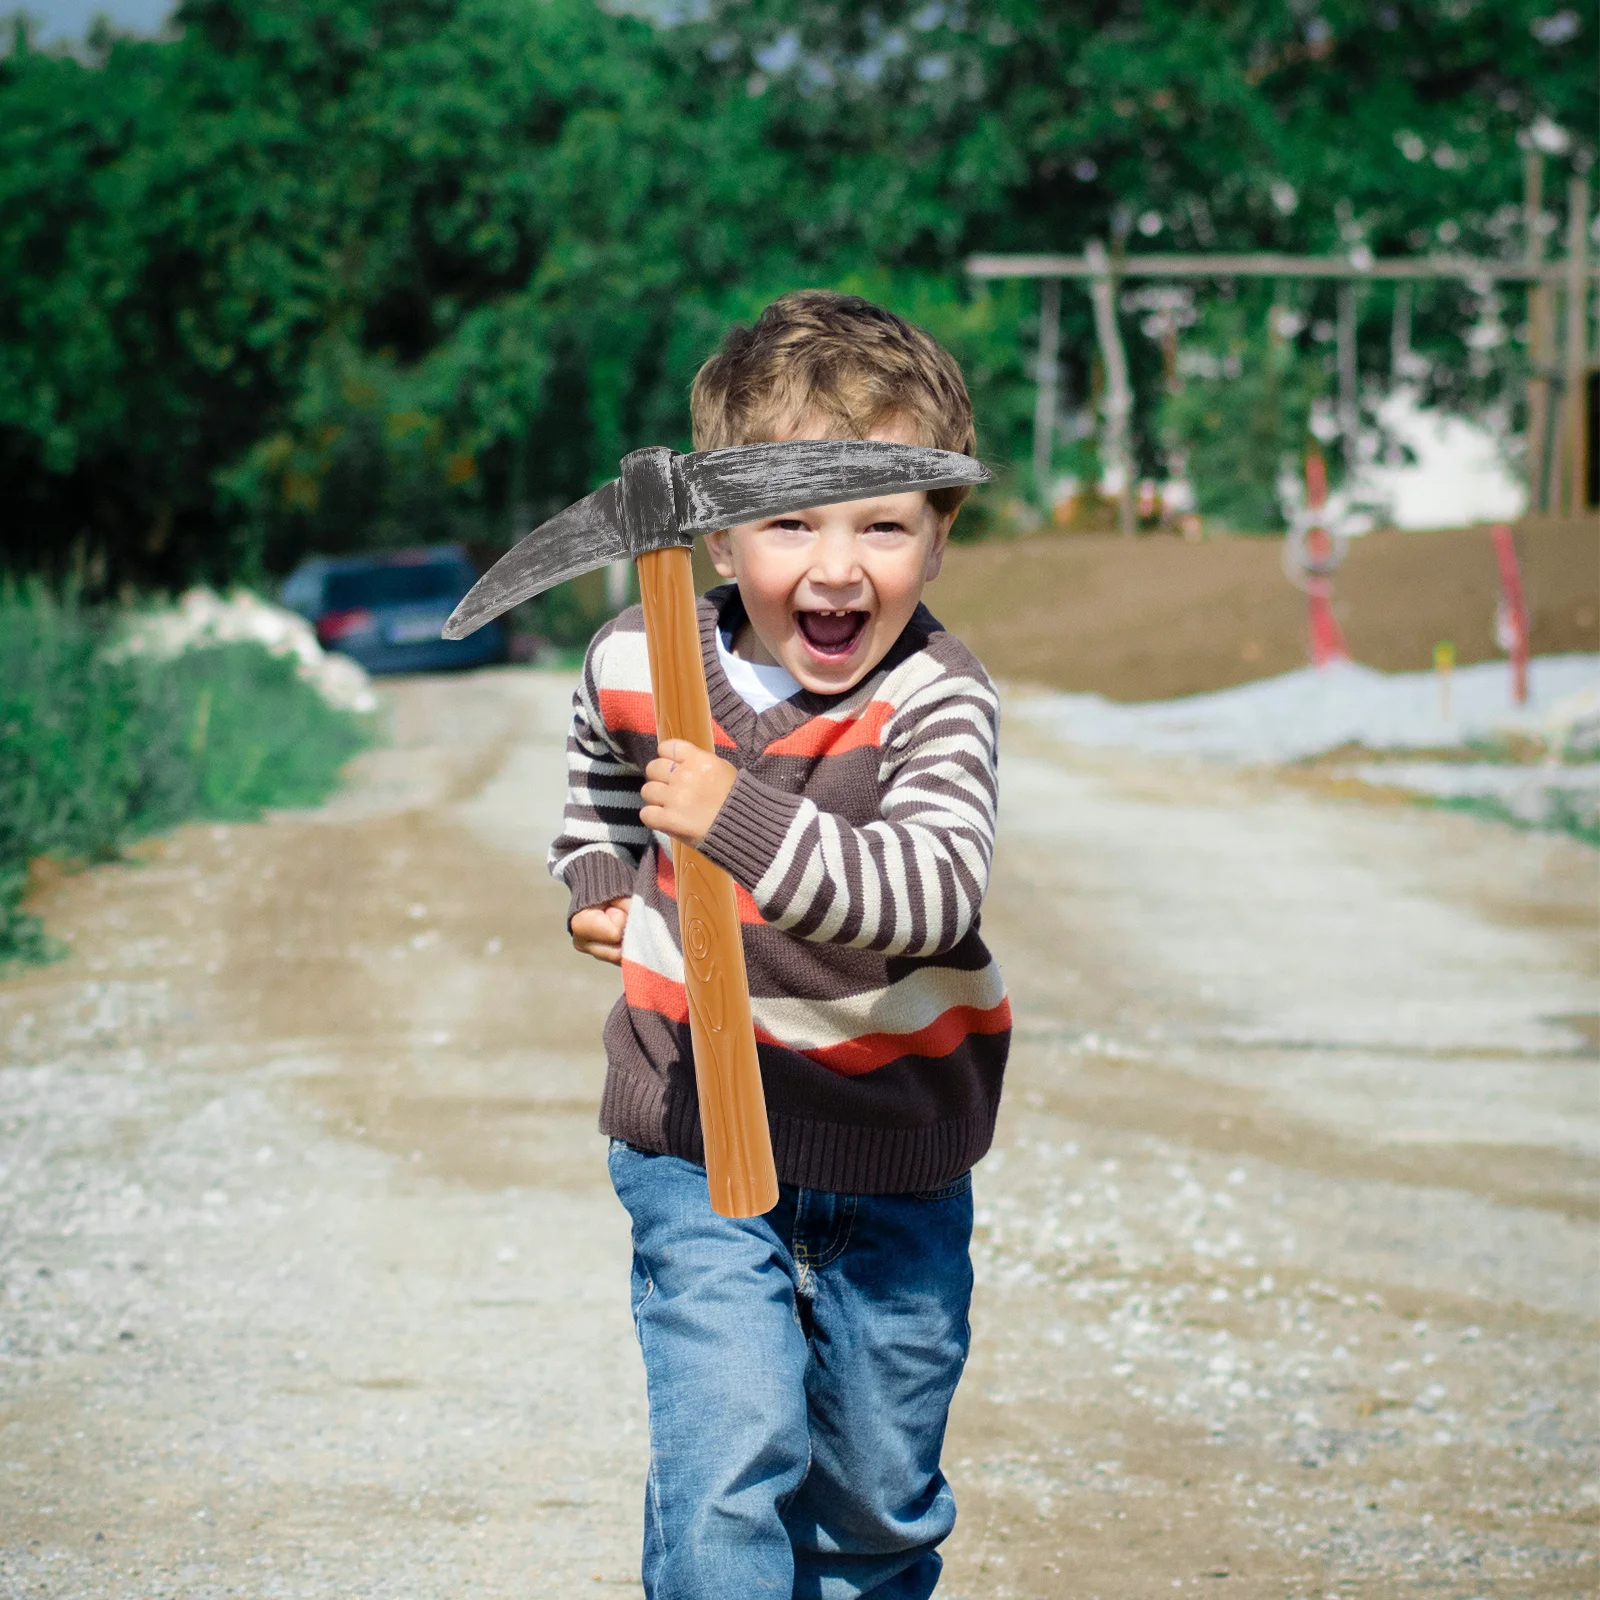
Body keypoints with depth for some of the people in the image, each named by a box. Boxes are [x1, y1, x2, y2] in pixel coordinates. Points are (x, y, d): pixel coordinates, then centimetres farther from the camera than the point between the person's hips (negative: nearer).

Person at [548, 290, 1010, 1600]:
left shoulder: (936, 703, -18)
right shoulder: (639, 665, -7)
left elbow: (933, 893, -36)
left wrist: (739, 821, -45)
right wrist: (599, 886, 6)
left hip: (895, 1158, 0)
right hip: (697, 1142, 0)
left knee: (878, 1489, 15)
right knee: (729, 1459, -15)